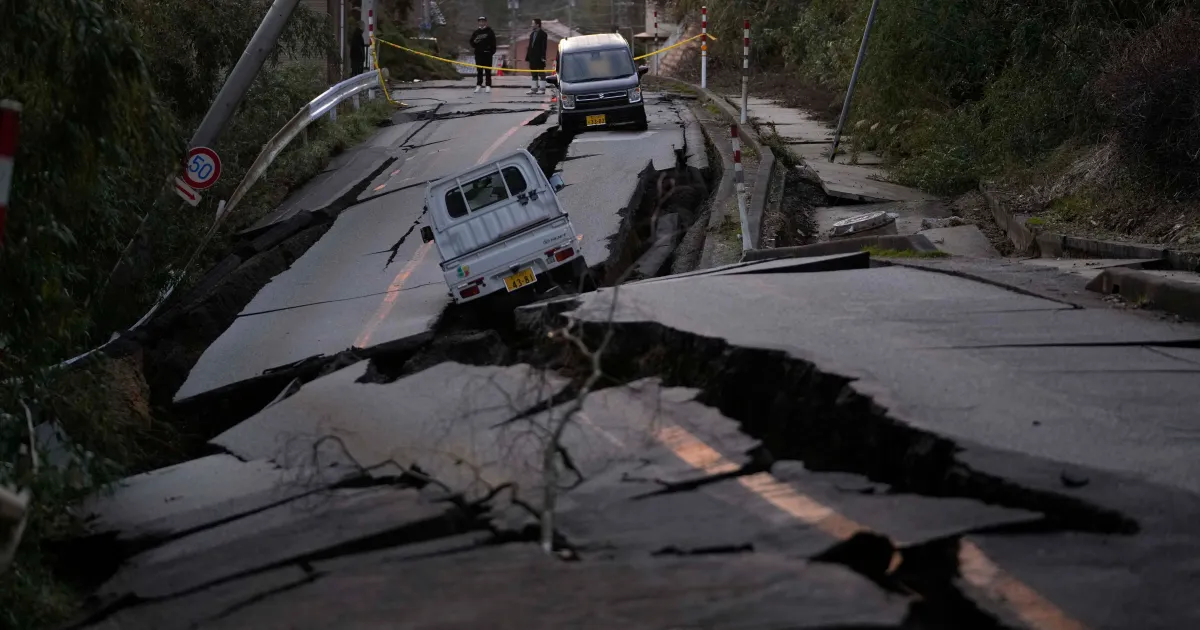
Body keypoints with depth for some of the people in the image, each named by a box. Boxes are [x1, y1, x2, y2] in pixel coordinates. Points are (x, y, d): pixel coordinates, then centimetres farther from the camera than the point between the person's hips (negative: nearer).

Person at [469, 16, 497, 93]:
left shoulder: (490, 31, 1)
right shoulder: (476, 32, 13)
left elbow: (493, 42, -3)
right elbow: (471, 42, 15)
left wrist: (493, 51, -12)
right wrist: (474, 42, -7)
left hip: (487, 53, -4)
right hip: (478, 53, 4)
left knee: (488, 70, -3)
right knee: (479, 70, 6)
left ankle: (488, 86, -2)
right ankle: (479, 85, 9)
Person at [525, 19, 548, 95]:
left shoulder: (542, 34, -6)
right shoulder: (532, 34, 15)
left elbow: (543, 46, -11)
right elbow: (530, 46, 16)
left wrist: (543, 57, -18)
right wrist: (528, 57, 11)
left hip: (539, 57, -7)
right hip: (532, 57, 7)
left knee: (541, 73, -2)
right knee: (534, 74, 10)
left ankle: (542, 89, 1)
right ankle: (534, 88, 15)